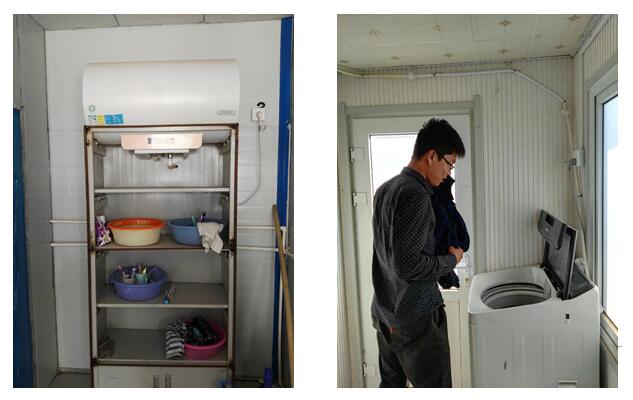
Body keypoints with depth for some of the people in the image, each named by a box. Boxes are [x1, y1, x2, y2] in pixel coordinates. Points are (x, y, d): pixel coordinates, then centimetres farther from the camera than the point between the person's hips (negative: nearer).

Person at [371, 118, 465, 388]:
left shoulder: (384, 189, 8)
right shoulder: (415, 194, -20)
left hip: (383, 312, 9)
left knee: (391, 385, 19)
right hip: (416, 317, -9)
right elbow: (407, 265, -24)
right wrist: (451, 259, -10)